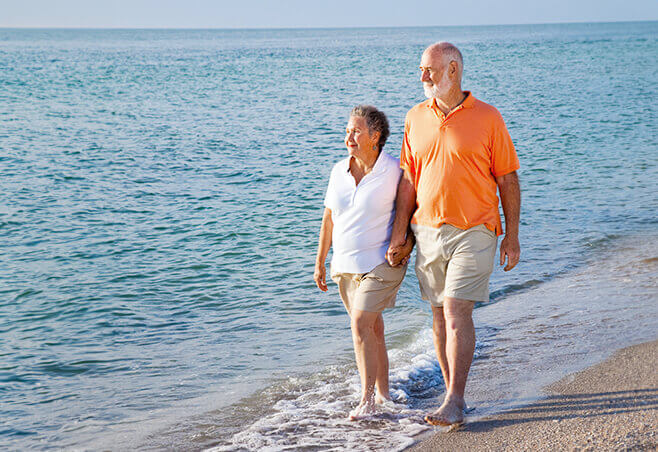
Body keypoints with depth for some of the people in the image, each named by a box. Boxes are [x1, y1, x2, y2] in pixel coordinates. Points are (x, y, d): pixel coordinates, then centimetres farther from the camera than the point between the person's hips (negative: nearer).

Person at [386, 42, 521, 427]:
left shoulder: (487, 118, -3)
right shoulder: (416, 117, 9)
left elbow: (508, 180, 0)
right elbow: (409, 179, 11)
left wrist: (512, 236, -3)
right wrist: (399, 233, 6)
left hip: (473, 232, -4)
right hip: (428, 232, 5)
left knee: (457, 311, -12)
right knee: (440, 314, 8)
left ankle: (454, 403, -7)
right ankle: (454, 396, 19)